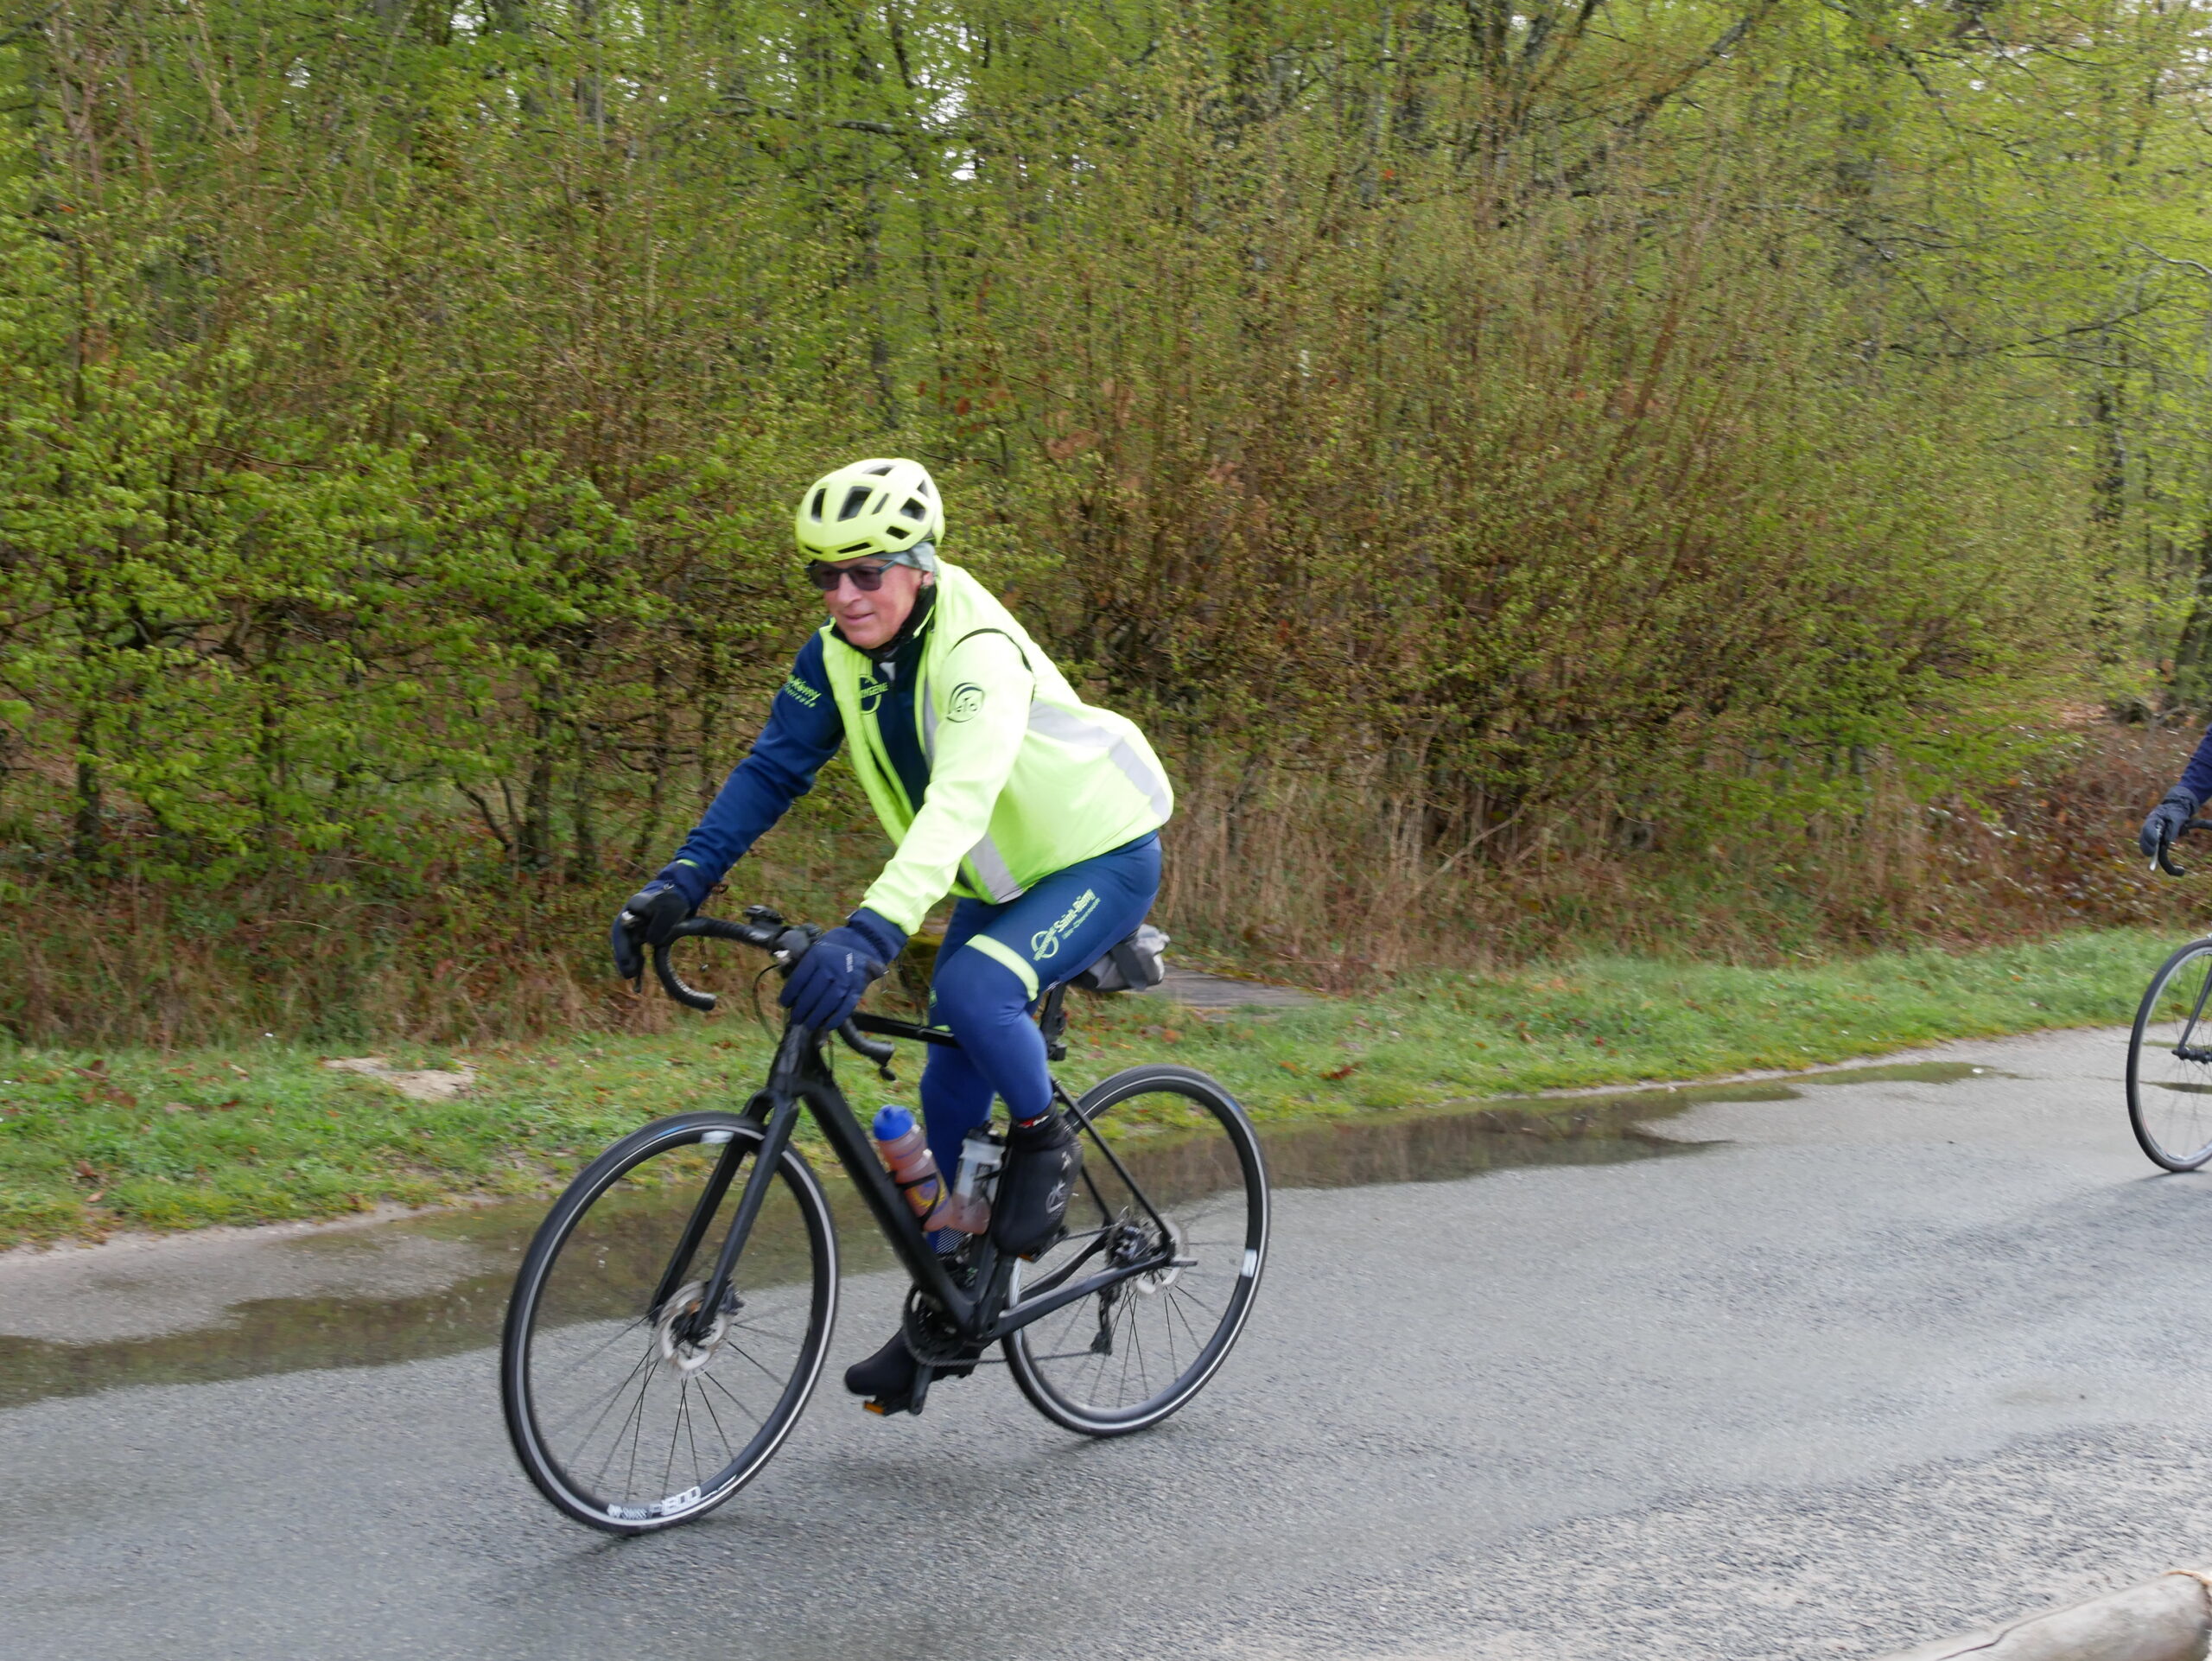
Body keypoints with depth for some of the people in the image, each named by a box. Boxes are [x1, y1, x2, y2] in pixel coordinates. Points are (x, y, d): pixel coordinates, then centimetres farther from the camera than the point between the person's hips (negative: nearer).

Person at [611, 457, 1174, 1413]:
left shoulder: (977, 651, -31)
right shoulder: (838, 655, -8)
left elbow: (957, 804, -44)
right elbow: (772, 769, -8)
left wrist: (870, 935, -56)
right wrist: (680, 885, -21)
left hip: (1101, 860, -7)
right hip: (1002, 878, 8)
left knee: (975, 989, -33)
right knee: (951, 1094, 6)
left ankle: (1045, 1143, -5)